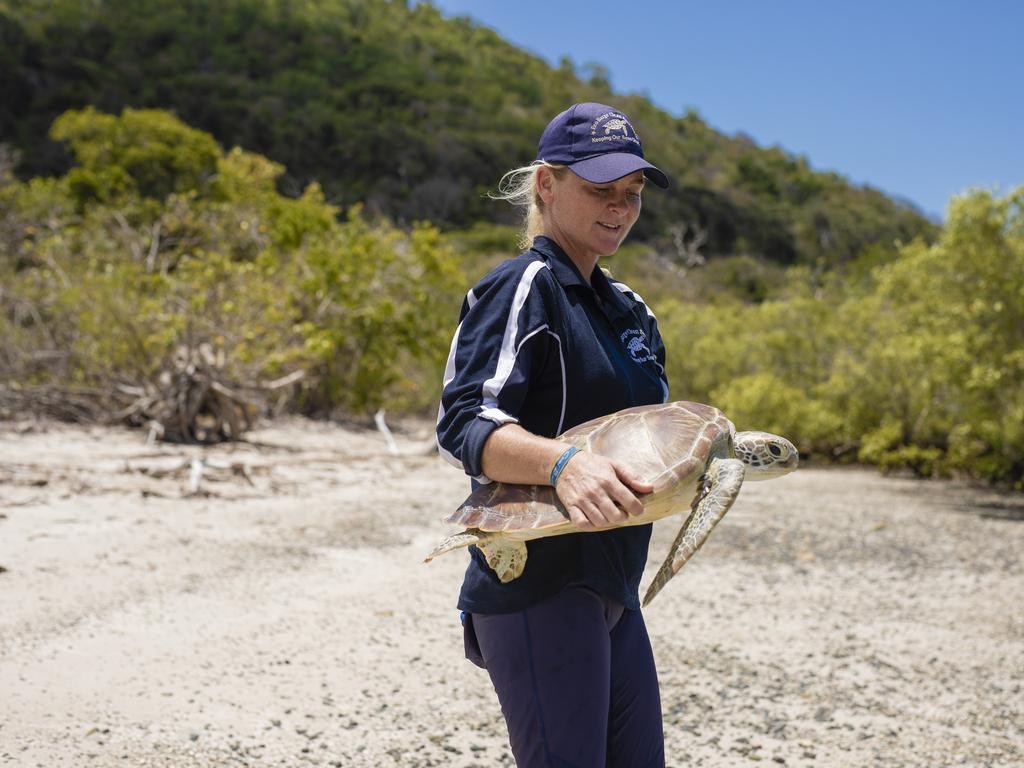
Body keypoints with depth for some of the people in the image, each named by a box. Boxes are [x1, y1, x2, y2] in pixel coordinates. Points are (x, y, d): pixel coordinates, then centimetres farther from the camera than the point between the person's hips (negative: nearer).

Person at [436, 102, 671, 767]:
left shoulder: (629, 309, 17)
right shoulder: (523, 288, -10)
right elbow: (464, 424, -21)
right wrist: (562, 462, -39)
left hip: (613, 587, 9)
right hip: (538, 582, -9)